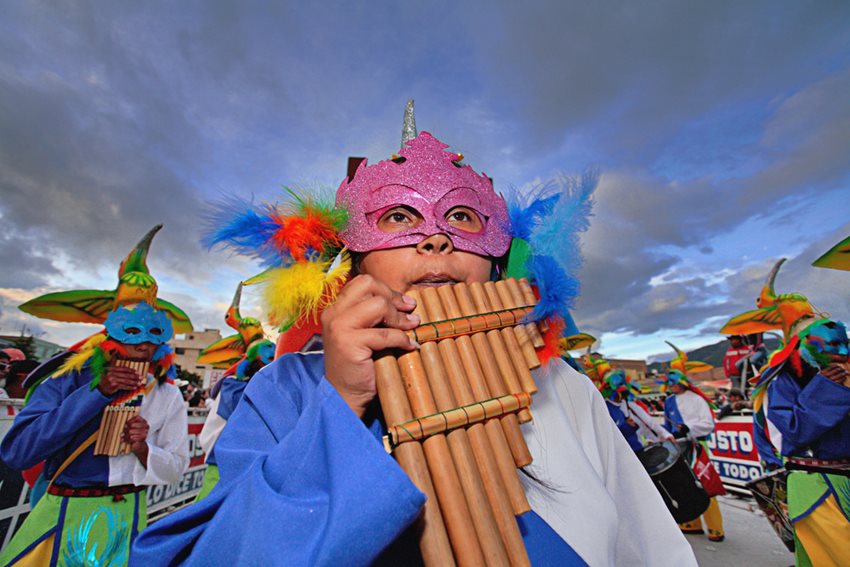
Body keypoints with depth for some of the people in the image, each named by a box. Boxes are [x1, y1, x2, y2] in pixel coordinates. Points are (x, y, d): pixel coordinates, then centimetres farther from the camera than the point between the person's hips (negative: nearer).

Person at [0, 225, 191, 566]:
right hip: (57, 513, 0)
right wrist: (97, 392, -26)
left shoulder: (167, 397, -7)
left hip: (123, 519, 1)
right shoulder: (69, 378, -7)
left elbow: (174, 471, -3)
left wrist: (143, 449, -23)